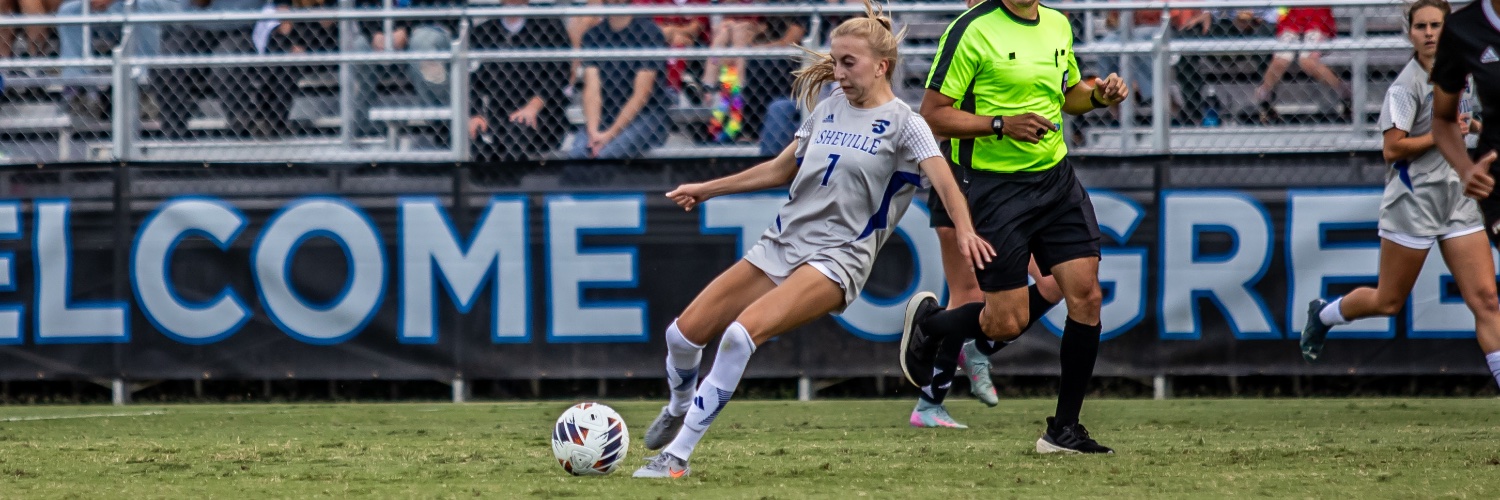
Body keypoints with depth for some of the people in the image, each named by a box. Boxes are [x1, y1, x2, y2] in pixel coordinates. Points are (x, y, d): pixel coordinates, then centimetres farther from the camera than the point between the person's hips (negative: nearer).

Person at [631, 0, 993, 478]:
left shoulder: (902, 124, -5)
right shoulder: (828, 109, 13)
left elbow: (944, 180, -20)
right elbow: (780, 169, 25)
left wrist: (966, 231, -40)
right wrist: (707, 189, 27)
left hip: (836, 258, -6)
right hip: (781, 242, 6)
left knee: (741, 333, -29)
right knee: (685, 332, -1)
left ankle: (677, 455, -22)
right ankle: (680, 406, 34)